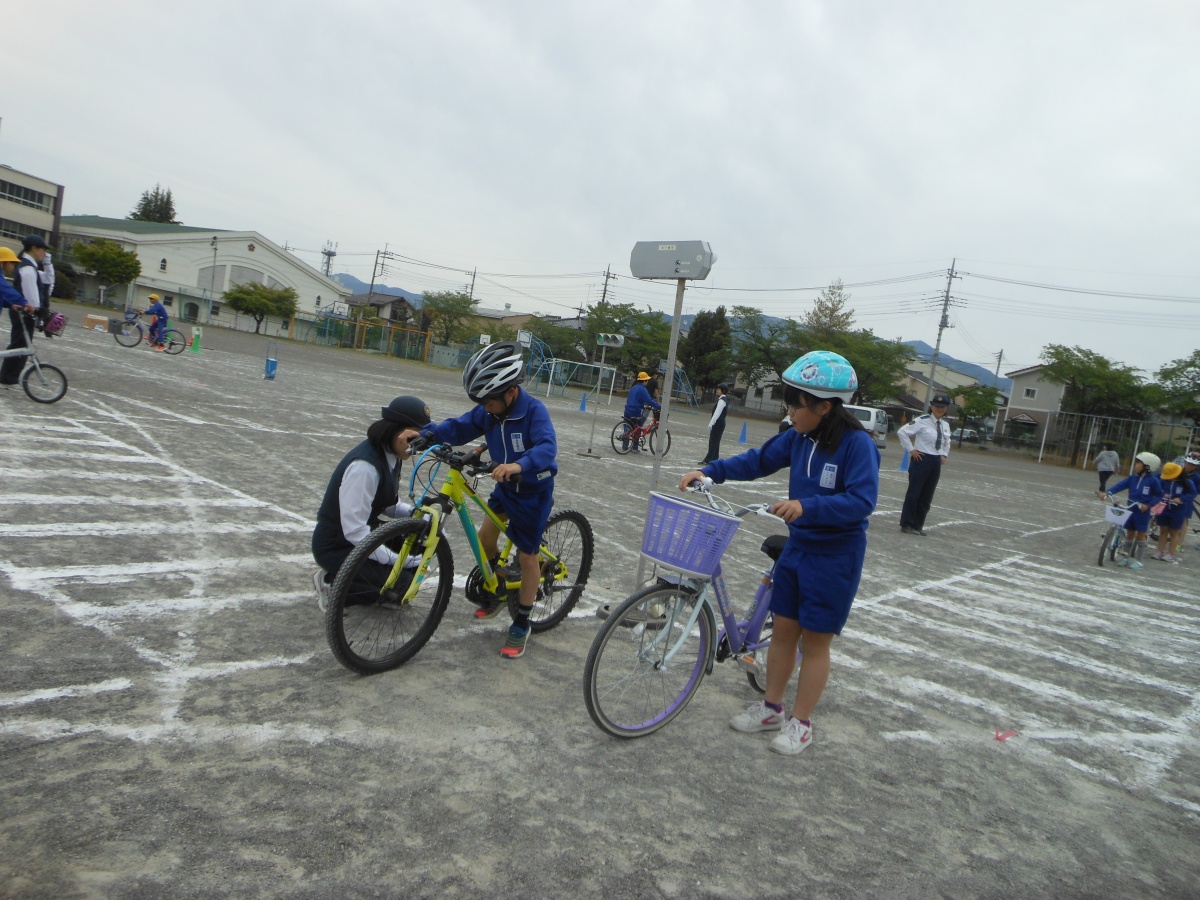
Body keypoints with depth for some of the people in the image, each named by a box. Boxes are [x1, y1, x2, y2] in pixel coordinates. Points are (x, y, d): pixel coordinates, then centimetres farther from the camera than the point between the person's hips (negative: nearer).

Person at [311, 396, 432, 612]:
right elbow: (354, 531, -31)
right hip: (336, 546, -9)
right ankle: (332, 582, -1)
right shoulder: (364, 466, -30)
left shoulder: (390, 456, -2)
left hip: (366, 533, 9)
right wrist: (397, 559, -28)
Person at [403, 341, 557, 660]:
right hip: (506, 485, 6)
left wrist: (520, 465, -59)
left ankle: (521, 624, 16)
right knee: (485, 537, 0)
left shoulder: (534, 410, -27)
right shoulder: (489, 410, -8)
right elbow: (460, 427, -6)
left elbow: (547, 447, -40)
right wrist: (426, 433, -24)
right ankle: (499, 588, 30)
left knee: (527, 556, 1)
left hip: (534, 489, -6)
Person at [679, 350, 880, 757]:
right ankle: (770, 707, 30)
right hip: (797, 547, 6)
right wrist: (708, 471, -4)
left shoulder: (857, 444, -20)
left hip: (835, 556, -6)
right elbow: (758, 460, 7)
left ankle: (801, 722, 21)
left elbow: (862, 500, -28)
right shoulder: (798, 438, -1)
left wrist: (806, 506, -40)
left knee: (815, 640, 6)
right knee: (783, 630, 14)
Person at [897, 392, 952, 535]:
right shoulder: (922, 421, -12)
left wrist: (944, 455, 12)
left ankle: (918, 526, 19)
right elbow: (902, 432, -13)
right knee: (913, 493, -3)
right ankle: (907, 524, 6)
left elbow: (947, 442, 28)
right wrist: (911, 450, -12)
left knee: (927, 496, 10)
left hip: (936, 463, 7)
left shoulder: (946, 425, 10)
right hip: (921, 459, -7)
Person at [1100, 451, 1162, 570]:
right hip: (1131, 510, 4)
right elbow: (1121, 484, -10)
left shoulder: (1153, 481, -11)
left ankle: (1137, 560, 13)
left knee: (1140, 535, 5)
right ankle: (1125, 556, 23)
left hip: (1142, 512, -4)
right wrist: (1107, 492, -25)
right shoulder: (1133, 478, 1)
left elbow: (1159, 495, -5)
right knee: (1129, 534, 13)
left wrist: (1148, 505, -18)